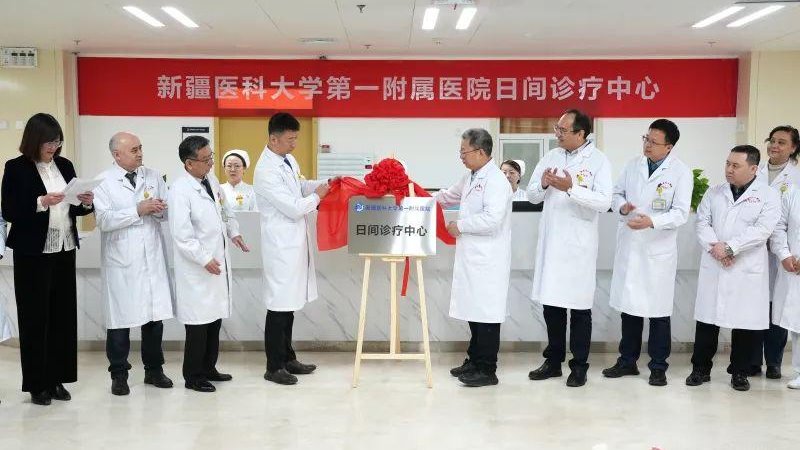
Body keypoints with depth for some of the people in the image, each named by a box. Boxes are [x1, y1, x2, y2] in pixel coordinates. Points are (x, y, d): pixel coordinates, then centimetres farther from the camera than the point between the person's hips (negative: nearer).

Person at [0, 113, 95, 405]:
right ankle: (37, 384, 13)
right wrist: (40, 203, -22)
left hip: (64, 252, 5)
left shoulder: (65, 165, 9)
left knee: (63, 315, 7)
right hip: (33, 254, -4)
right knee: (35, 318, 3)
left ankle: (57, 379, 18)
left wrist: (86, 203, -6)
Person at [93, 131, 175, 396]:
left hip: (152, 258, 4)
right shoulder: (103, 183, -3)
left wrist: (159, 209, -11)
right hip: (121, 261, -3)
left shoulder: (154, 177, 9)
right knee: (120, 318, 4)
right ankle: (119, 375, 19)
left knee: (155, 316, 9)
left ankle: (154, 369, 24)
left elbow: (168, 212, 10)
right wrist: (138, 210, -19)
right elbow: (104, 221, -14)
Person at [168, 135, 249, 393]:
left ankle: (208, 368, 29)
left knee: (215, 318, 15)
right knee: (199, 323, 0)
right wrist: (205, 260, -18)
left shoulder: (211, 180, 7)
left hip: (219, 260, 8)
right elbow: (182, 236, -20)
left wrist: (233, 232, 11)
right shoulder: (179, 191, -17)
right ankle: (193, 377, 15)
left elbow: (223, 209, 24)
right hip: (197, 268, -8)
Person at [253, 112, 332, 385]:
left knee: (290, 304, 16)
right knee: (279, 306, 0)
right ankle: (273, 367, 12)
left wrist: (323, 183, 9)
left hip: (295, 242, 9)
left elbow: (300, 185, 24)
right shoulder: (266, 171, -21)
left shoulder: (288, 159, 7)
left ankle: (287, 358, 28)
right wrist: (317, 196, -6)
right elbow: (294, 209, -22)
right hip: (281, 245, -9)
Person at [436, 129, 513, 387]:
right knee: (474, 311, 15)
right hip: (471, 257, 9)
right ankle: (475, 361, 26)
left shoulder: (496, 180, -14)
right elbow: (450, 195, 32)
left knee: (486, 314, -2)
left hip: (487, 261, -9)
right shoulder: (471, 178, 15)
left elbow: (492, 219, -24)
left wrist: (460, 226, -13)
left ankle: (487, 370, 7)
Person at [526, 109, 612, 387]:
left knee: (579, 307, 5)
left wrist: (571, 188, -28)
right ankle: (554, 361, 26)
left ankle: (579, 366, 18)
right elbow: (532, 195, 9)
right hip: (550, 242, 5)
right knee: (551, 304, 12)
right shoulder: (551, 157, 9)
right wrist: (543, 185, -12)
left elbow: (604, 202, -18)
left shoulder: (599, 161, -6)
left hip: (578, 244, -5)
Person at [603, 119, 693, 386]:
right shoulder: (633, 165, 7)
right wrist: (622, 206, -9)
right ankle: (627, 361, 26)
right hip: (629, 247, 4)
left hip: (658, 250, -4)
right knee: (629, 306, 12)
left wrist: (652, 221, -28)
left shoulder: (681, 172, -7)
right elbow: (616, 192, 14)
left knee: (659, 310, 4)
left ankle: (658, 367, 19)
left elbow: (680, 213, -13)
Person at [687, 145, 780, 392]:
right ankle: (701, 369, 17)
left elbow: (761, 230, -11)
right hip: (713, 267, 3)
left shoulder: (768, 196, 0)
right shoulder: (713, 193, 11)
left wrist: (729, 247, -18)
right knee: (707, 319, 5)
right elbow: (702, 222, 3)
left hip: (748, 270, -2)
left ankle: (739, 372, 19)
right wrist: (715, 247, -14)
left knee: (746, 323, 3)